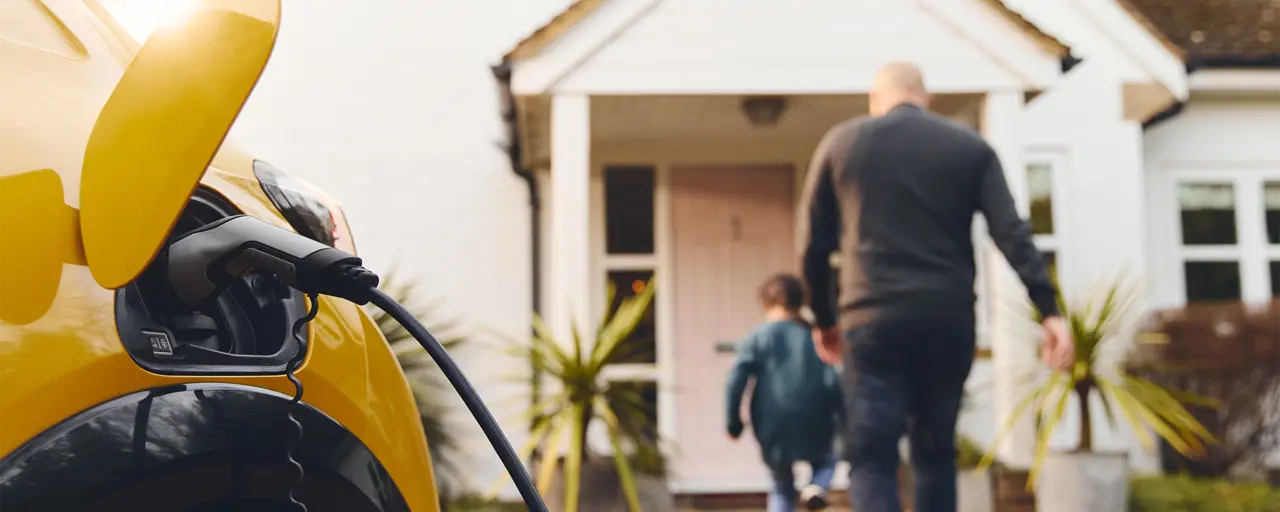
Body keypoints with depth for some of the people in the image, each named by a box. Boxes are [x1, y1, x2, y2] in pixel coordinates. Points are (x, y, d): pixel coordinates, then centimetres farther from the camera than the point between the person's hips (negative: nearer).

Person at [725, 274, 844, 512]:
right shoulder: (813, 335, 8)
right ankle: (816, 487, -4)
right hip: (813, 422, 0)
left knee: (782, 488, 19)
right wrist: (844, 418, 6)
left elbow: (736, 381, -5)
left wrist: (734, 421, 4)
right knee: (825, 461, 29)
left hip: (772, 426, 0)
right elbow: (833, 381, -1)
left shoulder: (757, 338, 3)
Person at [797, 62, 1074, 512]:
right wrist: (1049, 310, -6)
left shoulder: (840, 142, 9)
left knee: (870, 457, 0)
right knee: (936, 454, 16)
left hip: (873, 319, -2)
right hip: (950, 320, 2)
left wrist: (825, 319, 21)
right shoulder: (971, 147, 10)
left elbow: (813, 245, 10)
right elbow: (1013, 234, -3)